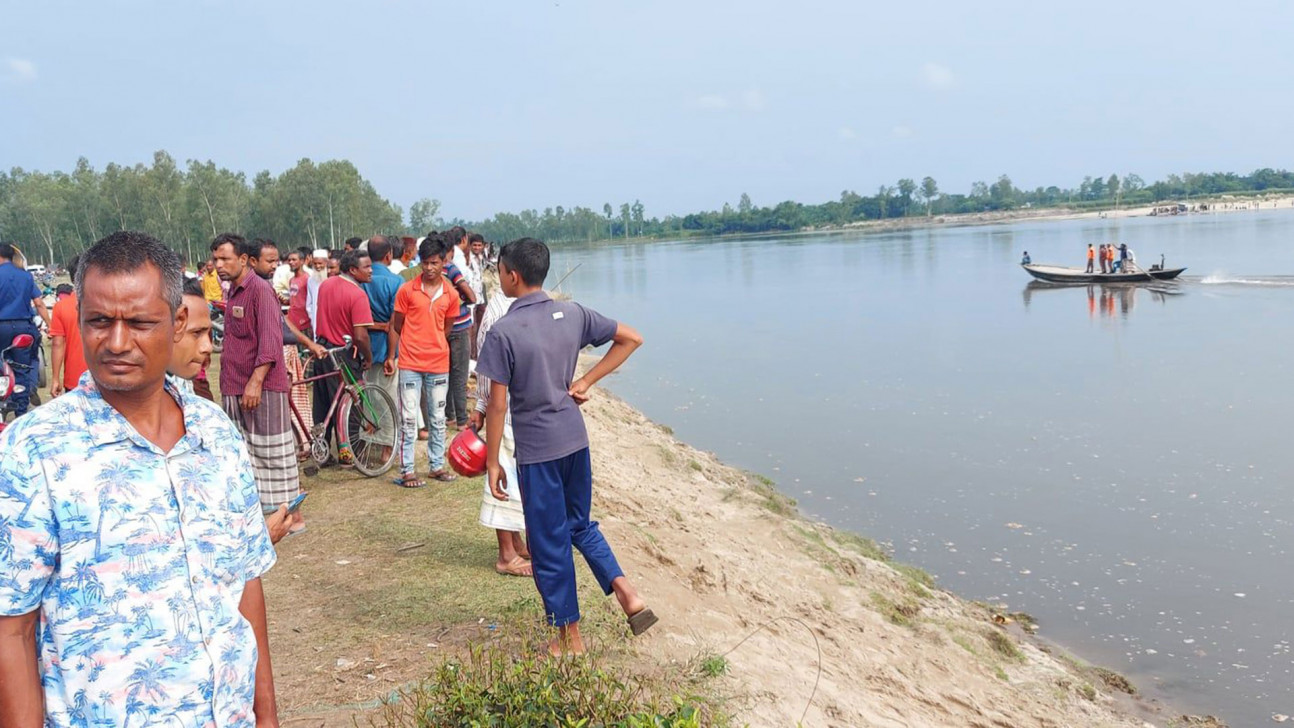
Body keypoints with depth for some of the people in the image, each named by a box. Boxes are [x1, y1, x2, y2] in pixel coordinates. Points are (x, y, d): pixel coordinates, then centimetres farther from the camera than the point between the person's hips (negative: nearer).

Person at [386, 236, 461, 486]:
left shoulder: (451, 295, 3)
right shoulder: (406, 290, -3)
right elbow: (396, 326, 3)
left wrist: (431, 344, 6)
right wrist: (391, 357, 1)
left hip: (438, 364, 3)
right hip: (410, 364, -2)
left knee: (437, 418, 11)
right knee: (409, 419, -1)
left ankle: (437, 465, 22)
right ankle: (407, 470, 5)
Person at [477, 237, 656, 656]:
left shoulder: (504, 331, -15)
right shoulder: (572, 314, 1)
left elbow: (498, 404, -14)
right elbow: (631, 339, 6)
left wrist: (492, 462, -5)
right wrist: (586, 382, 5)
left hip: (536, 449, -6)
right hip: (575, 438, 6)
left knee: (549, 544, 8)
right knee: (580, 524, 24)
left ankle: (570, 638, 19)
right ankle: (627, 593, 8)